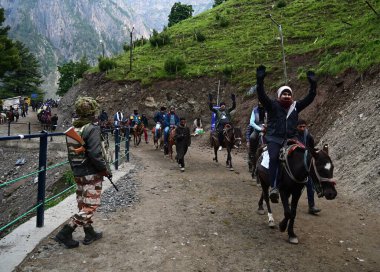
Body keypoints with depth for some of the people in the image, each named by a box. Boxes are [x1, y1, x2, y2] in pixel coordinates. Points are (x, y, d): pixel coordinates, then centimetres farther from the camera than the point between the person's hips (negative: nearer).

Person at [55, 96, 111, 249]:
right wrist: (105, 169, -13)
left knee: (83, 204, 16)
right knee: (90, 205, 1)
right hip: (92, 174, -8)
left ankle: (89, 234, 28)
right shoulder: (92, 129, -18)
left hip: (77, 173, 8)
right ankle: (65, 233, -1)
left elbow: (71, 152, 12)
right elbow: (95, 154, -25)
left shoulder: (72, 129, 6)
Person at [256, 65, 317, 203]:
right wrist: (260, 81, -24)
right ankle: (274, 187, -31)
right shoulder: (273, 106, 3)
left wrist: (313, 85, -4)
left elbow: (310, 98, 9)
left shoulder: (296, 106, 13)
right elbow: (261, 95, -11)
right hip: (274, 139, -4)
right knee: (274, 157, -27)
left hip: (290, 140, 5)